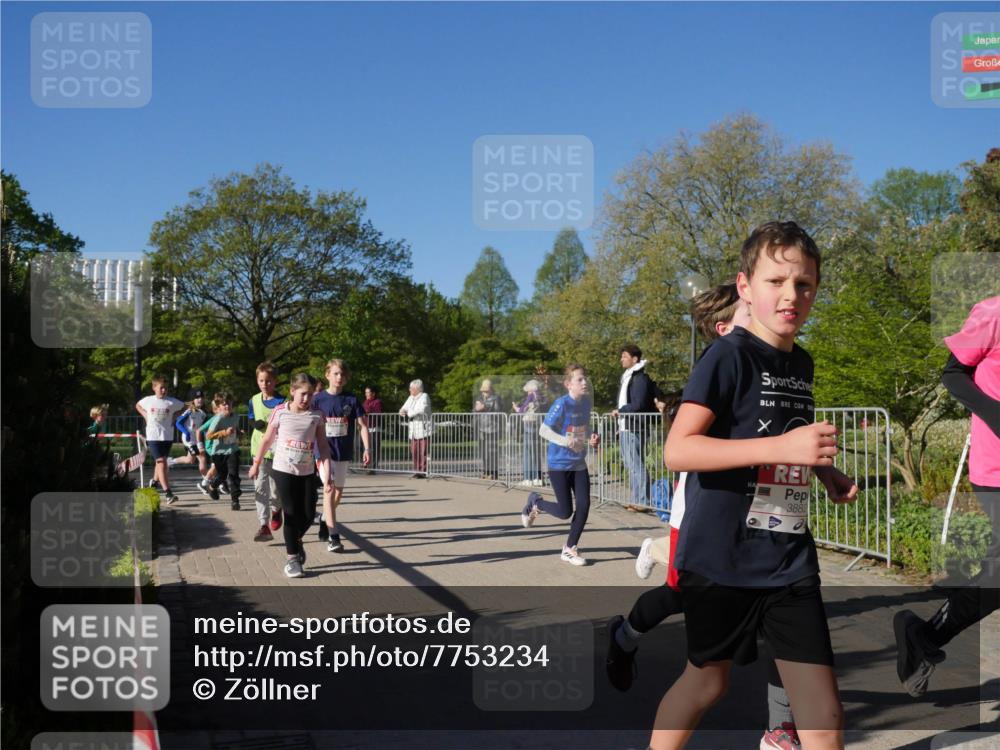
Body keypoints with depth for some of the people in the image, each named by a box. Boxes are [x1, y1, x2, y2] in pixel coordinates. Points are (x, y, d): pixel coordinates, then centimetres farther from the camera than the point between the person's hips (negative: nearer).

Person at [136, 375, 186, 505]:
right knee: (161, 462, -11)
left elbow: (183, 408, 14)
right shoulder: (148, 400, -2)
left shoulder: (172, 402, -4)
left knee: (160, 462, 14)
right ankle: (168, 493, -16)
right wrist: (146, 416, 5)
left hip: (167, 436, 2)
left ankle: (154, 482, 42)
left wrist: (174, 417, 2)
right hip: (153, 436, -2)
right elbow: (138, 405, 19)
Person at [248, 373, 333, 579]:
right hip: (283, 470, -2)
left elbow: (323, 446, -4)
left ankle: (296, 541, 34)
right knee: (291, 514, -1)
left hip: (307, 472, 2)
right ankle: (292, 558, 11)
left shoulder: (316, 416, -3)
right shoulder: (280, 412, -7)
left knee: (308, 515, 3)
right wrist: (256, 464, 12)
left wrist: (327, 476, -9)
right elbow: (267, 440, 4)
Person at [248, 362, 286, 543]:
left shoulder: (281, 402, -9)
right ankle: (264, 526, -3)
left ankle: (276, 510, 40)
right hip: (259, 450, 3)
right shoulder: (254, 400, 4)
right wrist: (256, 423, -5)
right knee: (260, 488, -4)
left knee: (276, 487, 7)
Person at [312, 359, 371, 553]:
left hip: (344, 451, 3)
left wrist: (367, 448, -9)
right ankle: (333, 536, -17)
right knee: (329, 488, -14)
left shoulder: (351, 399, -1)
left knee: (339, 490, 15)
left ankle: (325, 519, 42)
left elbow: (362, 424, 0)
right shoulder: (318, 399, -4)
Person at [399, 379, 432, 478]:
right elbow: (404, 408, 17)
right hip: (413, 429, 7)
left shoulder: (424, 397, -6)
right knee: (414, 451, 3)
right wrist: (402, 411, -7)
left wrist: (407, 413, -15)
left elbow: (421, 410, -21)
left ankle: (422, 472, -7)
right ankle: (417, 471, 8)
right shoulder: (411, 398, 17)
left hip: (423, 429, -7)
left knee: (422, 451, -9)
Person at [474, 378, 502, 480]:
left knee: (492, 451, -7)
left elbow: (497, 411, -10)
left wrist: (485, 407, -19)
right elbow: (474, 410, 18)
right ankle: (486, 471, 14)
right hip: (482, 427, 6)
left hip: (492, 427, -5)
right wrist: (476, 409, -5)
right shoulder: (479, 397, 16)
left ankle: (494, 472, -4)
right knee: (483, 450, 6)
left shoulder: (495, 398, -1)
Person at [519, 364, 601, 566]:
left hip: (579, 464, 6)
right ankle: (535, 502, 27)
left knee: (584, 506, -2)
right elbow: (543, 430, -18)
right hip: (559, 464, -6)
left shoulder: (586, 402, 2)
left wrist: (592, 438, -2)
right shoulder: (562, 404, -18)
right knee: (565, 512, -3)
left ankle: (569, 549, 14)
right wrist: (565, 441, -32)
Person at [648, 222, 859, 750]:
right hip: (721, 556, -6)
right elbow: (677, 450, -22)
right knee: (708, 678, 12)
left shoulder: (802, 363, 10)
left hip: (790, 559, 6)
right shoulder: (729, 355, -13)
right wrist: (780, 447, -30)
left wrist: (828, 475, 9)